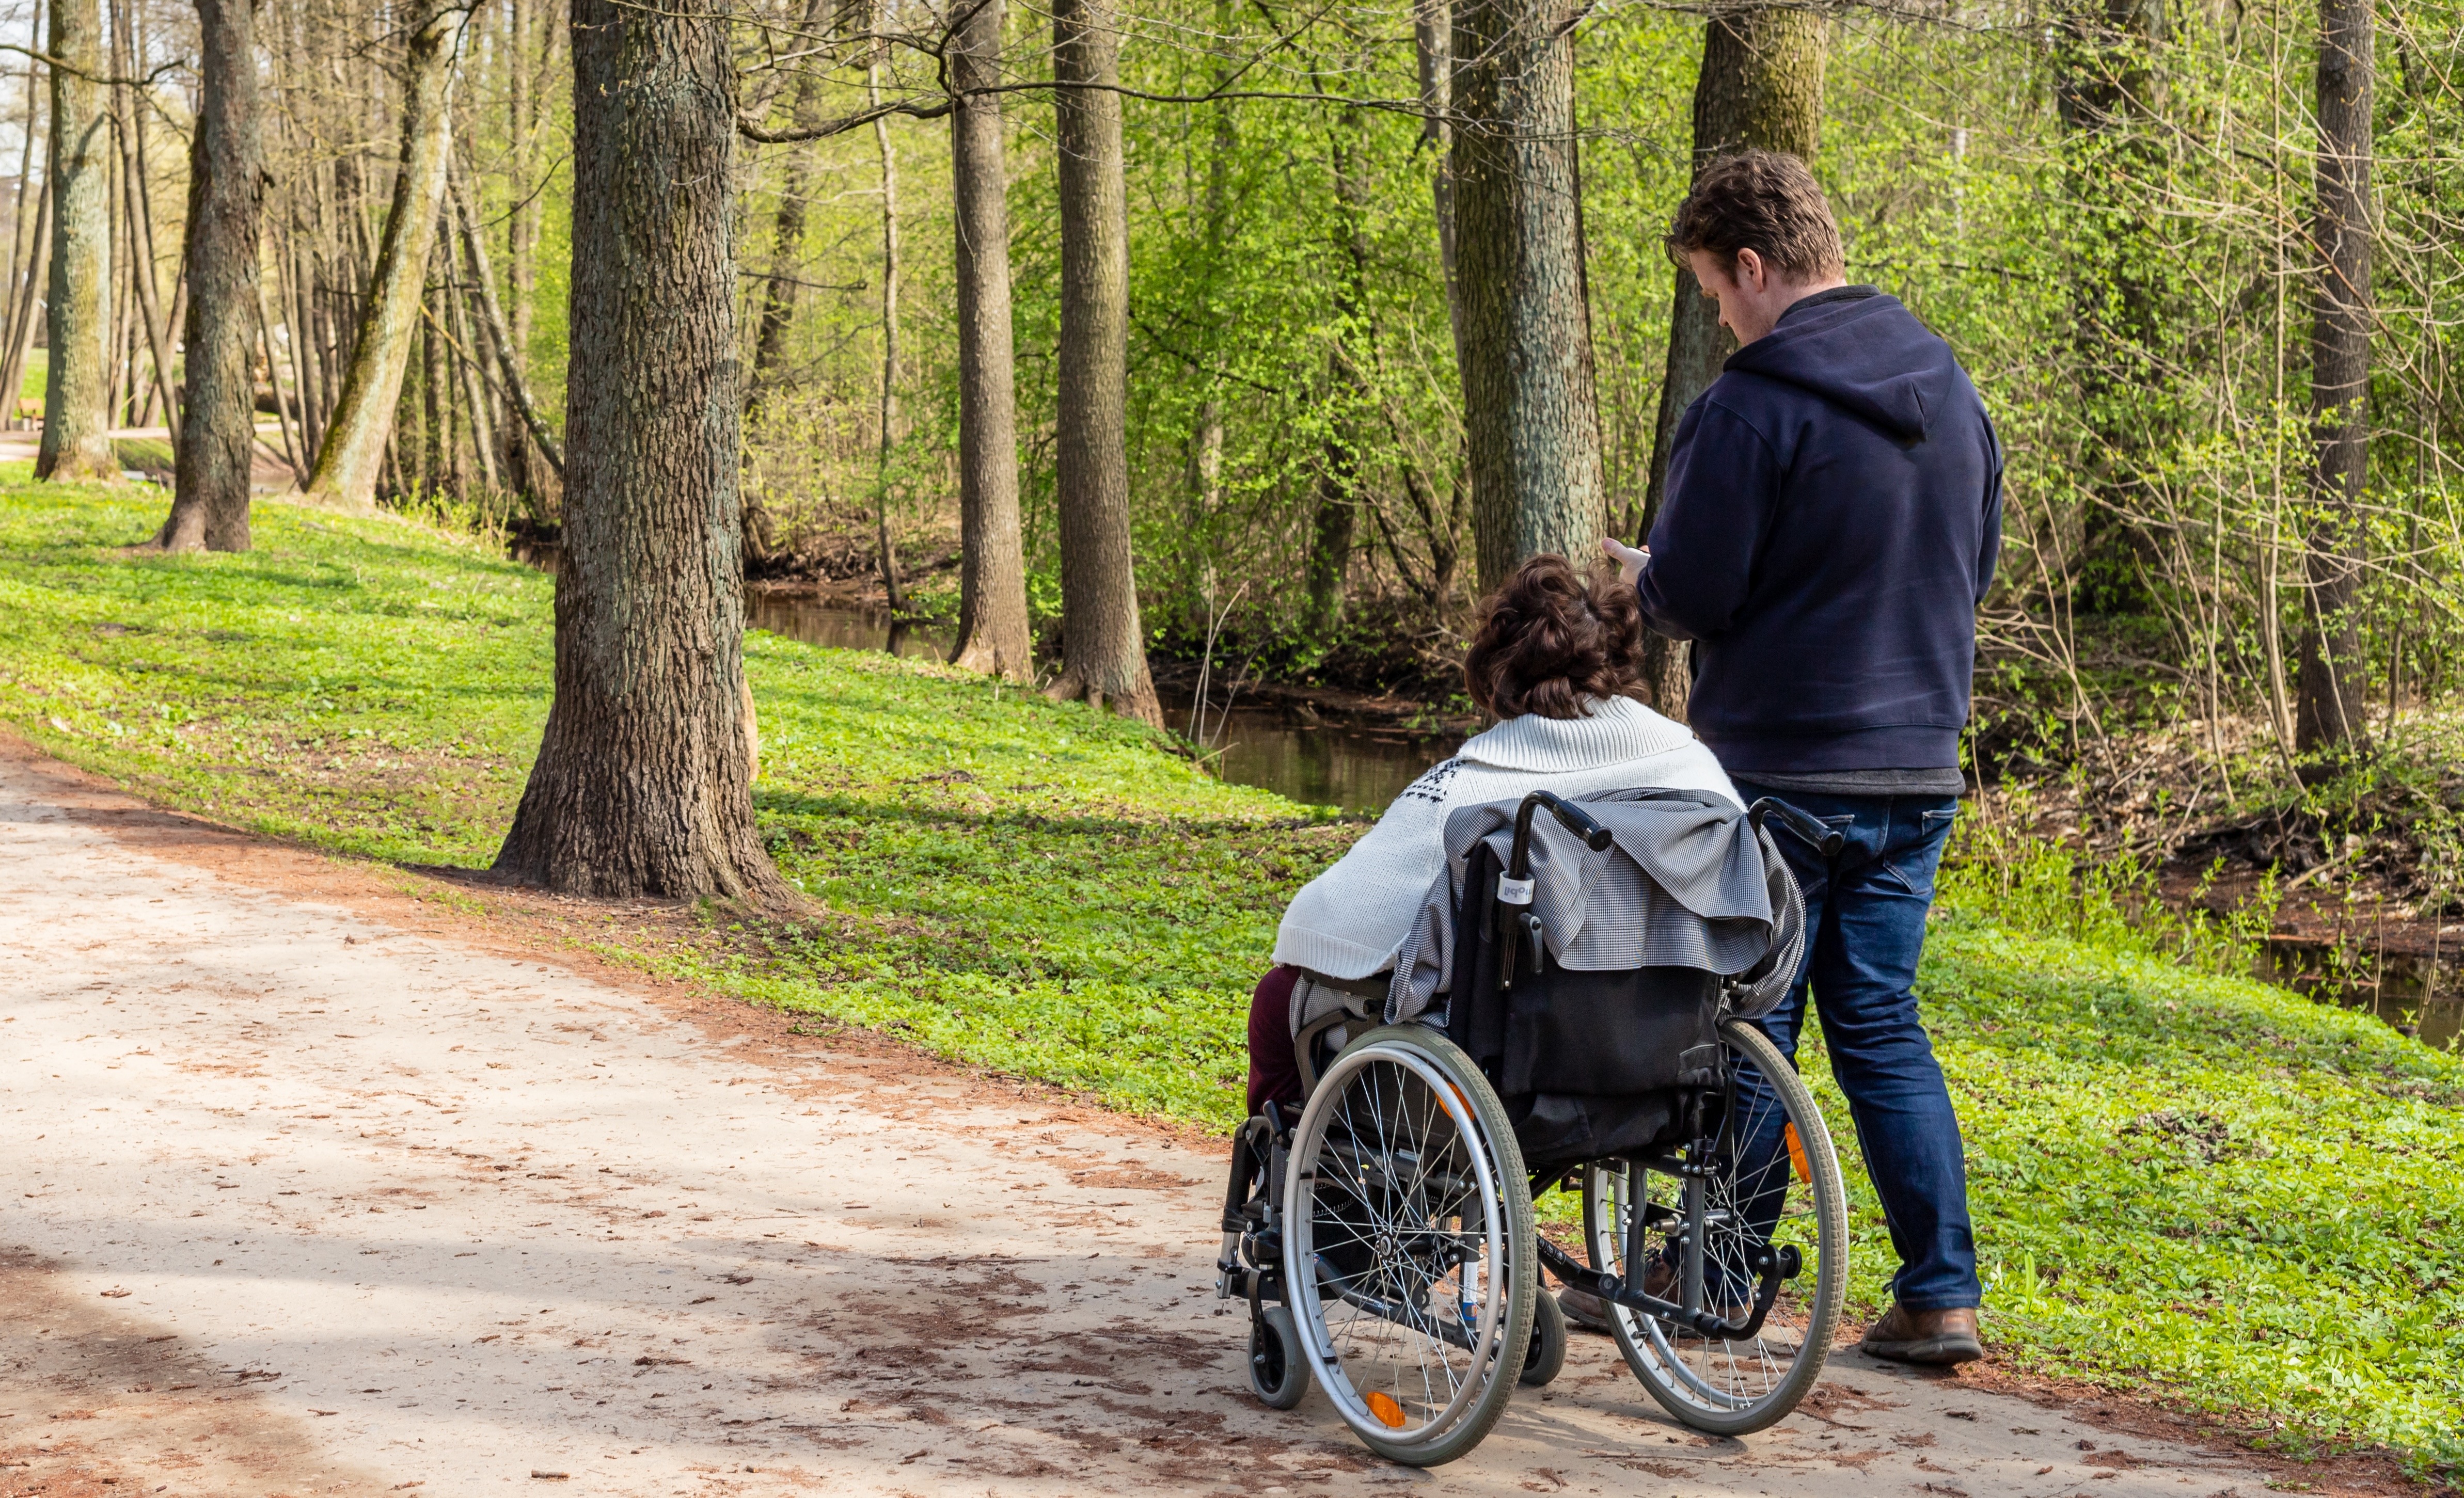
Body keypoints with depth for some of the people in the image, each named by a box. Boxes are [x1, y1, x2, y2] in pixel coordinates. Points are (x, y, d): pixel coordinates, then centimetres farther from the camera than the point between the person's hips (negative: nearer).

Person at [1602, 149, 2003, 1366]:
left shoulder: (1751, 408, -15)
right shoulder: (1951, 390, 8)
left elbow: (1690, 597, -15)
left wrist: (1637, 575, 6)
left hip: (1781, 771, -6)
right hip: (1920, 773, 6)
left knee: (1745, 1033, 5)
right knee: (1883, 1028, 12)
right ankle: (1942, 1296, 8)